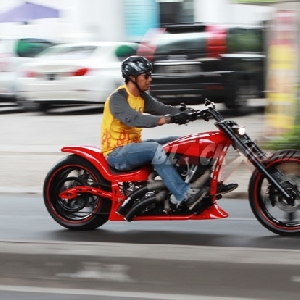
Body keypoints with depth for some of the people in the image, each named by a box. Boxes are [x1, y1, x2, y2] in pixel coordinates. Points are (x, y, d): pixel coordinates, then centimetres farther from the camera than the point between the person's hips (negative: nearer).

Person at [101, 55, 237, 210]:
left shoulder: (141, 96, 10)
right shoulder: (117, 98, -18)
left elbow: (162, 109, 4)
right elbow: (134, 119, -34)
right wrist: (168, 119, -43)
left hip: (133, 145, 9)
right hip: (116, 152, -9)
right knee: (156, 149, -33)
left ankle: (207, 185, 0)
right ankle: (184, 196, -40)